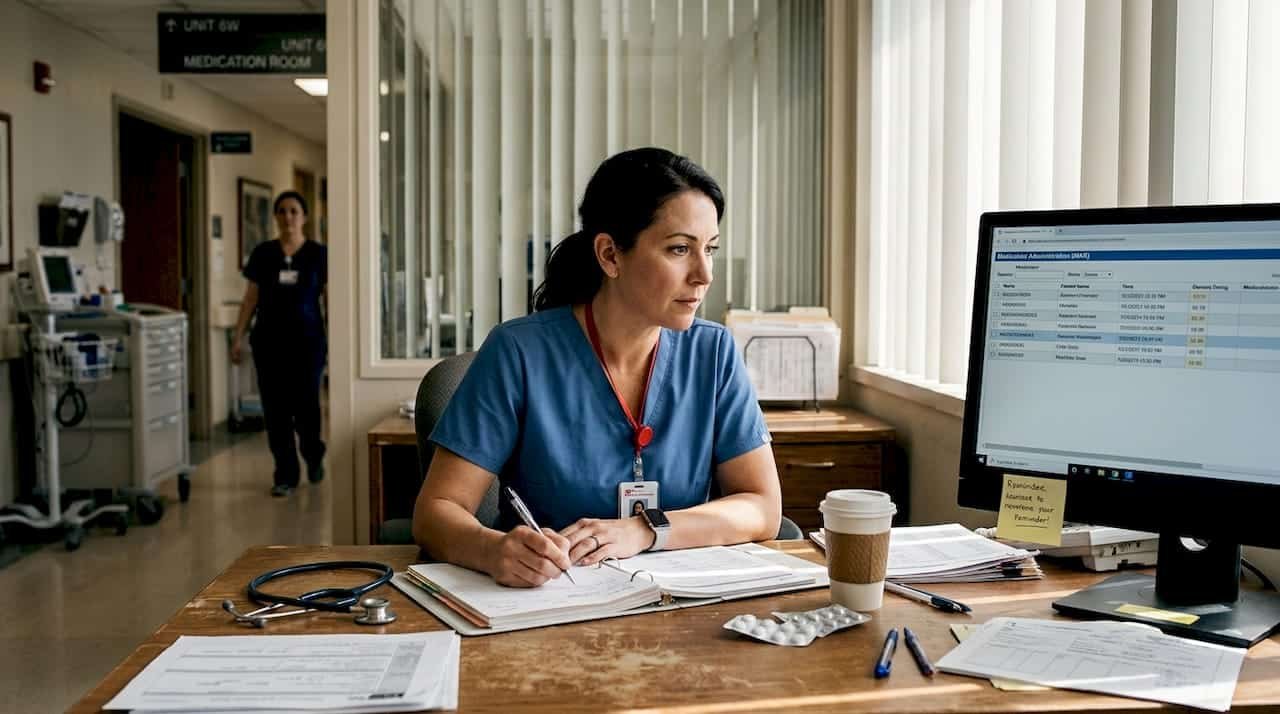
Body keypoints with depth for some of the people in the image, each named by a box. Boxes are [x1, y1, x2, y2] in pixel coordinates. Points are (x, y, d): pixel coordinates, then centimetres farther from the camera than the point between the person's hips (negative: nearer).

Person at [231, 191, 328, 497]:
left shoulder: (318, 254, 0)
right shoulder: (262, 253, 5)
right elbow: (250, 298, 8)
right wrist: (238, 337, 2)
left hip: (308, 340, -2)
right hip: (269, 340, 2)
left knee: (306, 405, -2)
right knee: (275, 409, 1)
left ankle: (313, 454, 29)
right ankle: (285, 475, 12)